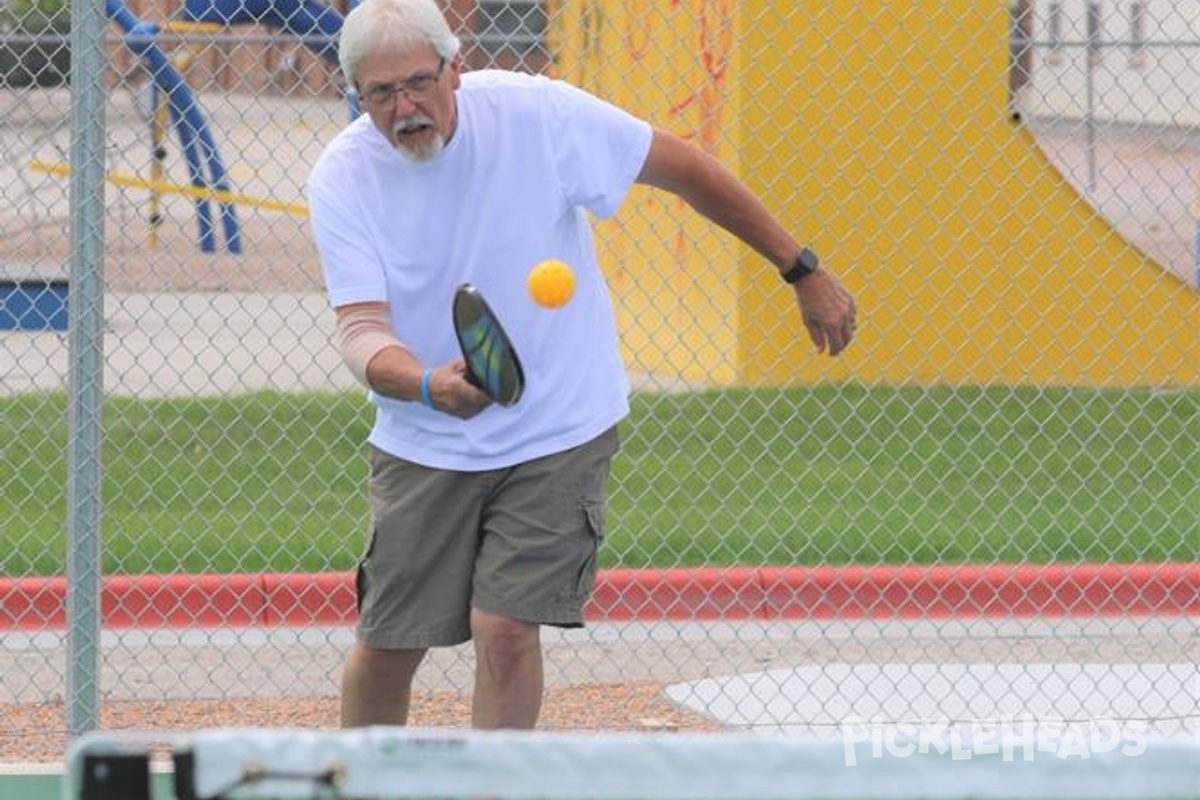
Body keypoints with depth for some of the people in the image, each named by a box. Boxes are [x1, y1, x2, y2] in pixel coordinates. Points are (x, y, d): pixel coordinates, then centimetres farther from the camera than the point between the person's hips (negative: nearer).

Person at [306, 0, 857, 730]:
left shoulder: (536, 113, -17)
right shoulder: (343, 178, -14)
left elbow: (683, 168, -6)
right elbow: (361, 327, -23)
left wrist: (802, 271, -3)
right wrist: (427, 386, -46)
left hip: (559, 431, -2)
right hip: (424, 445, 2)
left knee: (505, 630, -15)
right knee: (386, 647, 4)